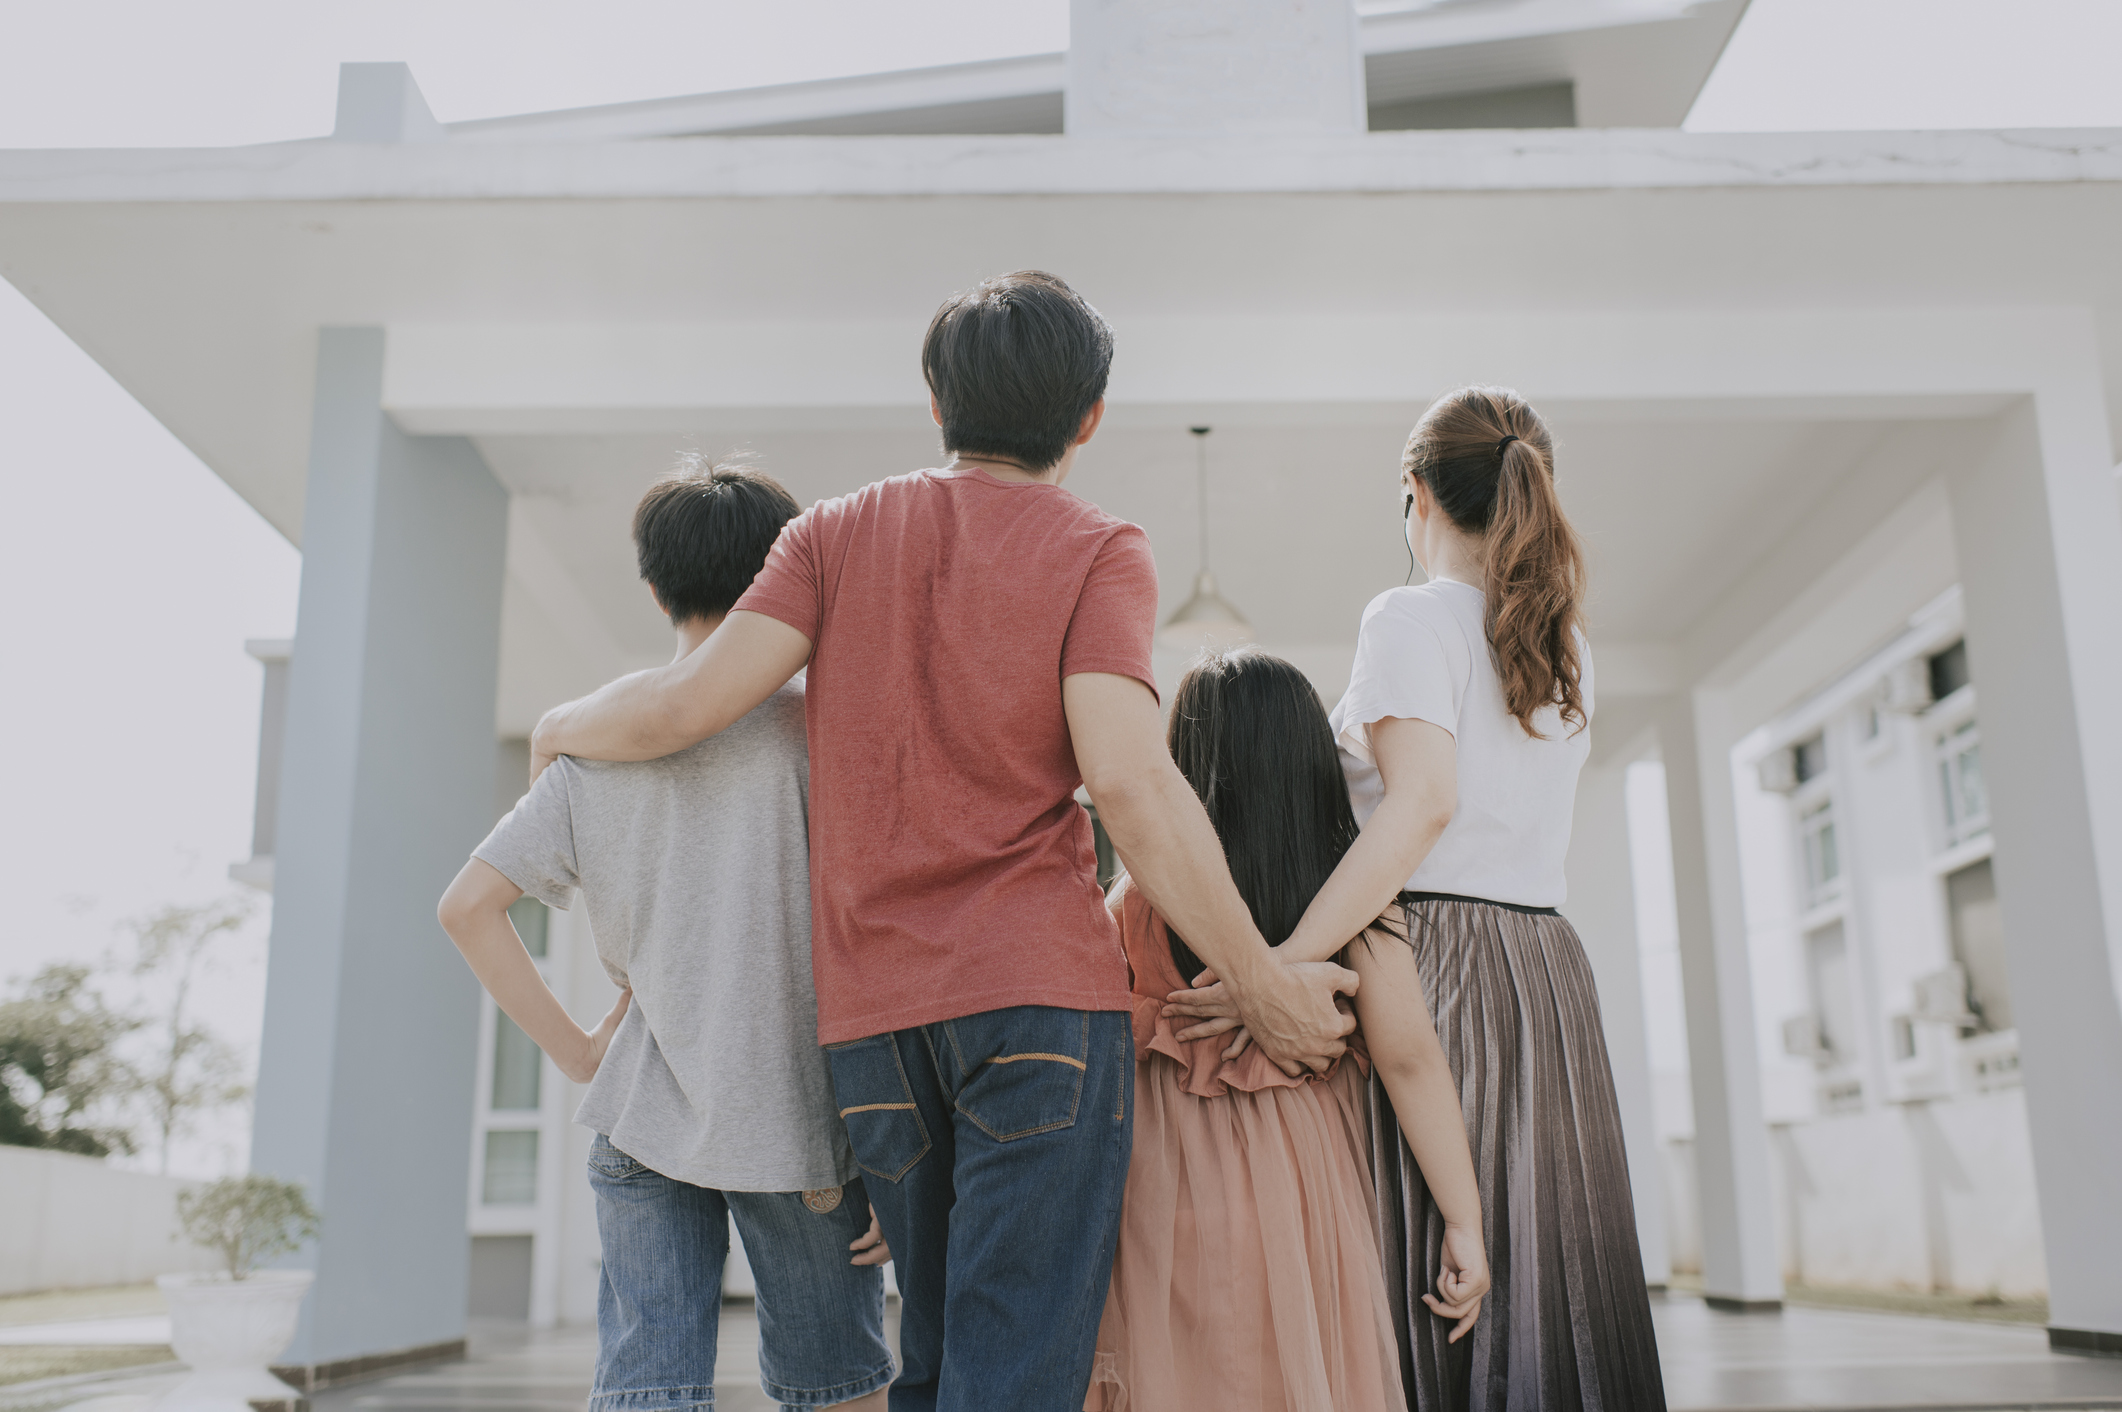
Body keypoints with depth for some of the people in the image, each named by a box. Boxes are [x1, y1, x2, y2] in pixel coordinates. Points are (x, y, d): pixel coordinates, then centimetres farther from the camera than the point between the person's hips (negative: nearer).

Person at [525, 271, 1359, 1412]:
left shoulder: (837, 534, 10)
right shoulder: (1097, 552, 0)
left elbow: (687, 705, 0)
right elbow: (1127, 777, -13)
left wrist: (567, 726, 22)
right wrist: (1262, 988, -6)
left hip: (870, 1011, 4)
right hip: (1041, 994, -4)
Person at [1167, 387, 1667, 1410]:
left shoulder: (1411, 617, -5)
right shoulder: (1566, 647, 17)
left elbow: (1424, 803, -20)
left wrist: (1282, 964, -25)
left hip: (1430, 960, -7)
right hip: (1552, 966, 7)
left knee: (1438, 1293, -5)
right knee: (1553, 1289, 9)